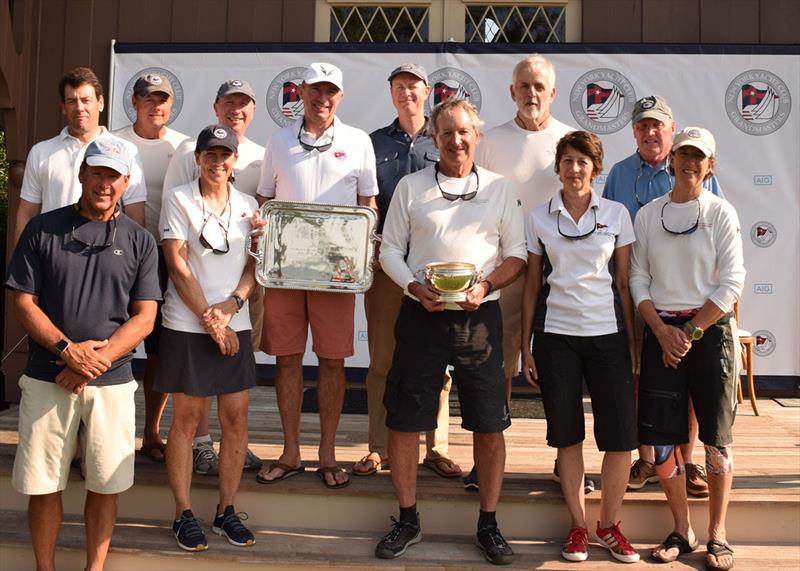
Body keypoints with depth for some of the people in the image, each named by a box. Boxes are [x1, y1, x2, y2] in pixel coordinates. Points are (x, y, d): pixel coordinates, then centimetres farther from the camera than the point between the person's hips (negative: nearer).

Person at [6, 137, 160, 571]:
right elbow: (24, 303, 1)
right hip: (46, 379, 0)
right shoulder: (43, 229, 4)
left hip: (113, 382, 1)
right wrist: (68, 350, -13)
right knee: (43, 484, 6)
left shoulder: (138, 241, 6)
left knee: (105, 484, 6)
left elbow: (144, 317, 1)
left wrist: (98, 357, -12)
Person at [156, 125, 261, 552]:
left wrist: (231, 304, -10)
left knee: (236, 417, 4)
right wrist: (210, 320, -11)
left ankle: (226, 510, 18)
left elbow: (254, 265, 7)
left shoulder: (248, 205, 10)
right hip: (187, 325, -3)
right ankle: (183, 514, 15)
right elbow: (178, 267, -7)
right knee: (187, 418, 3)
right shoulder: (178, 200, -1)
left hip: (235, 325, 4)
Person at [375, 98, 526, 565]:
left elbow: (517, 253, 6)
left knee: (490, 426, 3)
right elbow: (390, 249, 6)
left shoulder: (500, 189, 6)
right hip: (421, 316, 0)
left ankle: (489, 524, 21)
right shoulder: (411, 186, 6)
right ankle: (408, 521, 22)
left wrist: (486, 287, -11)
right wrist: (415, 288, -11)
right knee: (404, 422, 4)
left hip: (480, 317, 0)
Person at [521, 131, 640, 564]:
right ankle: (578, 525, 21)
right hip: (555, 336, 0)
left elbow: (624, 281, 6)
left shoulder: (616, 214, 4)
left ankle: (609, 525, 18)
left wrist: (632, 341, 2)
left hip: (608, 334, 0)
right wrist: (526, 346, 4)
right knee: (567, 435, 7)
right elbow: (532, 285, 7)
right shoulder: (539, 218, 4)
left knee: (621, 434, -2)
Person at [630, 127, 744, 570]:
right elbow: (638, 279, 4)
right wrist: (662, 331, -9)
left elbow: (731, 283, -6)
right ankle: (681, 531, 18)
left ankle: (717, 535, 18)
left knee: (716, 436, 4)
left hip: (709, 329, -2)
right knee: (661, 435, 2)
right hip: (661, 331, 2)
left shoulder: (721, 213, -1)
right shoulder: (648, 214, 6)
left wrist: (691, 332, -11)